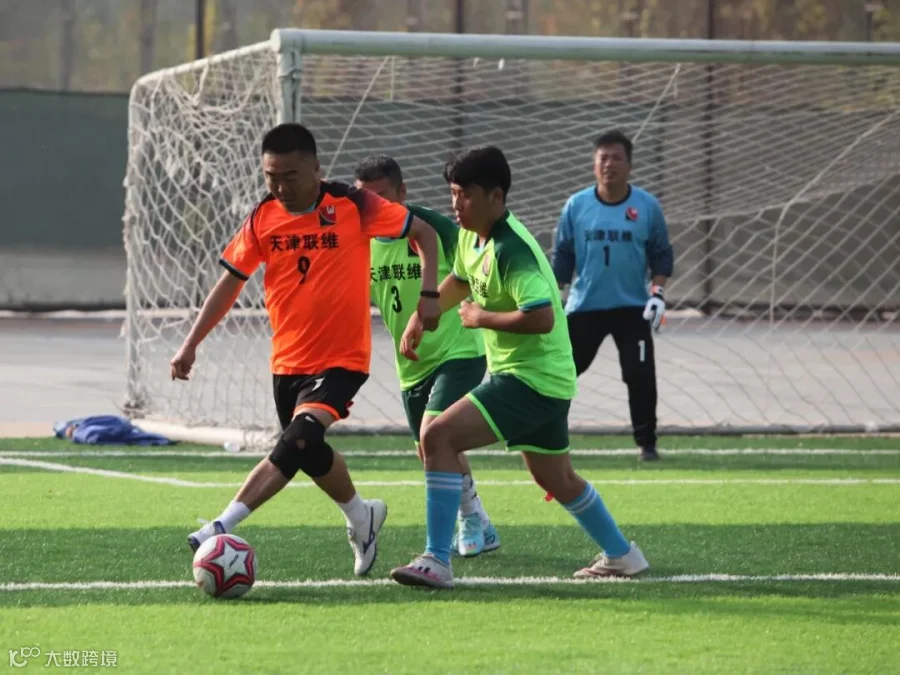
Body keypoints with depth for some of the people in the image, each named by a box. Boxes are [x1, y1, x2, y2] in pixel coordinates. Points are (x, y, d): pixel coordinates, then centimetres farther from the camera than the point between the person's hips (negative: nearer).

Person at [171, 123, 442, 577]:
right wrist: (191, 345, 2)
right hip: (288, 361, 5)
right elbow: (230, 282, 7)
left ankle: (223, 526, -28)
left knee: (299, 441, -25)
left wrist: (429, 294, -14)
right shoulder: (263, 218, -2)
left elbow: (424, 233, -3)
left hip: (342, 360, -5)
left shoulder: (352, 206, -12)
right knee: (308, 452, 18)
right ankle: (361, 516, 44)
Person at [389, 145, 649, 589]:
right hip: (545, 378, 11)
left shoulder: (511, 250, -23)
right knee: (556, 479, 26)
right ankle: (621, 556, 43)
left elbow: (542, 317, -34)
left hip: (532, 378, -11)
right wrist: (421, 316, 17)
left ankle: (436, 561, -21)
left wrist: (481, 318, -21)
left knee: (438, 436, -20)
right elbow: (460, 280, 28)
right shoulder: (472, 235, 6)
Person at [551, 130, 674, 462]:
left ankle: (646, 443, 10)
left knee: (641, 376, -4)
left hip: (632, 308, -1)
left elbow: (661, 254, 4)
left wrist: (658, 292, -9)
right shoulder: (576, 206, -1)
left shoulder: (647, 206, -3)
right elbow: (562, 257, 7)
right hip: (584, 307, 1)